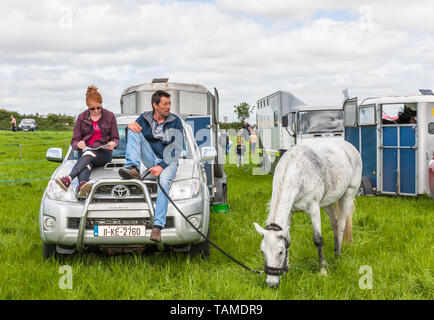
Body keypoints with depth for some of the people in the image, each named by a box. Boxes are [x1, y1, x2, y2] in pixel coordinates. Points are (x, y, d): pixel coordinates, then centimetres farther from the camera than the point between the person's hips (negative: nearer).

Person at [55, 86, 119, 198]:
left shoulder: (109, 116, 8)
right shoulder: (82, 117, 10)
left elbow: (116, 139, 10)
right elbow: (74, 141, 9)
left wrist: (113, 144, -15)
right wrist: (78, 144, -16)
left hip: (103, 152, -1)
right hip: (85, 151, 1)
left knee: (89, 154, -37)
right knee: (86, 163, -36)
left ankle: (69, 179, -58)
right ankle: (82, 185, -69)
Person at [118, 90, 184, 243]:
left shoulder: (175, 121, 2)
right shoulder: (145, 118, 10)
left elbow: (176, 149, -5)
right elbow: (131, 141, 11)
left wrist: (162, 166, -18)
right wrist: (130, 127, -13)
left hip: (168, 161, -3)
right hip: (150, 159, 3)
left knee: (164, 181, -37)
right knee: (134, 131, -14)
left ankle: (158, 226, -45)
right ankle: (133, 169, -33)